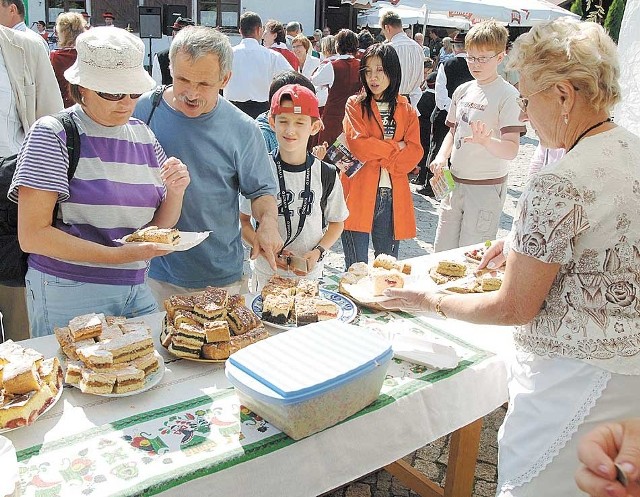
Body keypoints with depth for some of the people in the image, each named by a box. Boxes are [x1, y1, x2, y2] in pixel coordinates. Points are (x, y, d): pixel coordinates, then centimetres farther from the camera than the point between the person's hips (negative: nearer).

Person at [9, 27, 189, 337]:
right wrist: (121, 255, -20)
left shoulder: (144, 136, 8)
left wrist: (175, 191, -10)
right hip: (68, 295, -5)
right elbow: (32, 236, -14)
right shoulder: (52, 134, -8)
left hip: (136, 292, 5)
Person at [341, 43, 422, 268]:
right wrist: (395, 147, -5)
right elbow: (357, 144, -11)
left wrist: (376, 153, -11)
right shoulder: (355, 105, 4)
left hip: (393, 197, 3)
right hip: (359, 194, -3)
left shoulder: (407, 110, 12)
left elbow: (414, 152, -1)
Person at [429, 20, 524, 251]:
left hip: (486, 187, -6)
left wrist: (486, 141, -39)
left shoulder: (507, 95, -11)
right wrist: (441, 157, 0)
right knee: (442, 251, 14)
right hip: (454, 183, 6)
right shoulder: (462, 90, 8)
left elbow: (511, 150, -19)